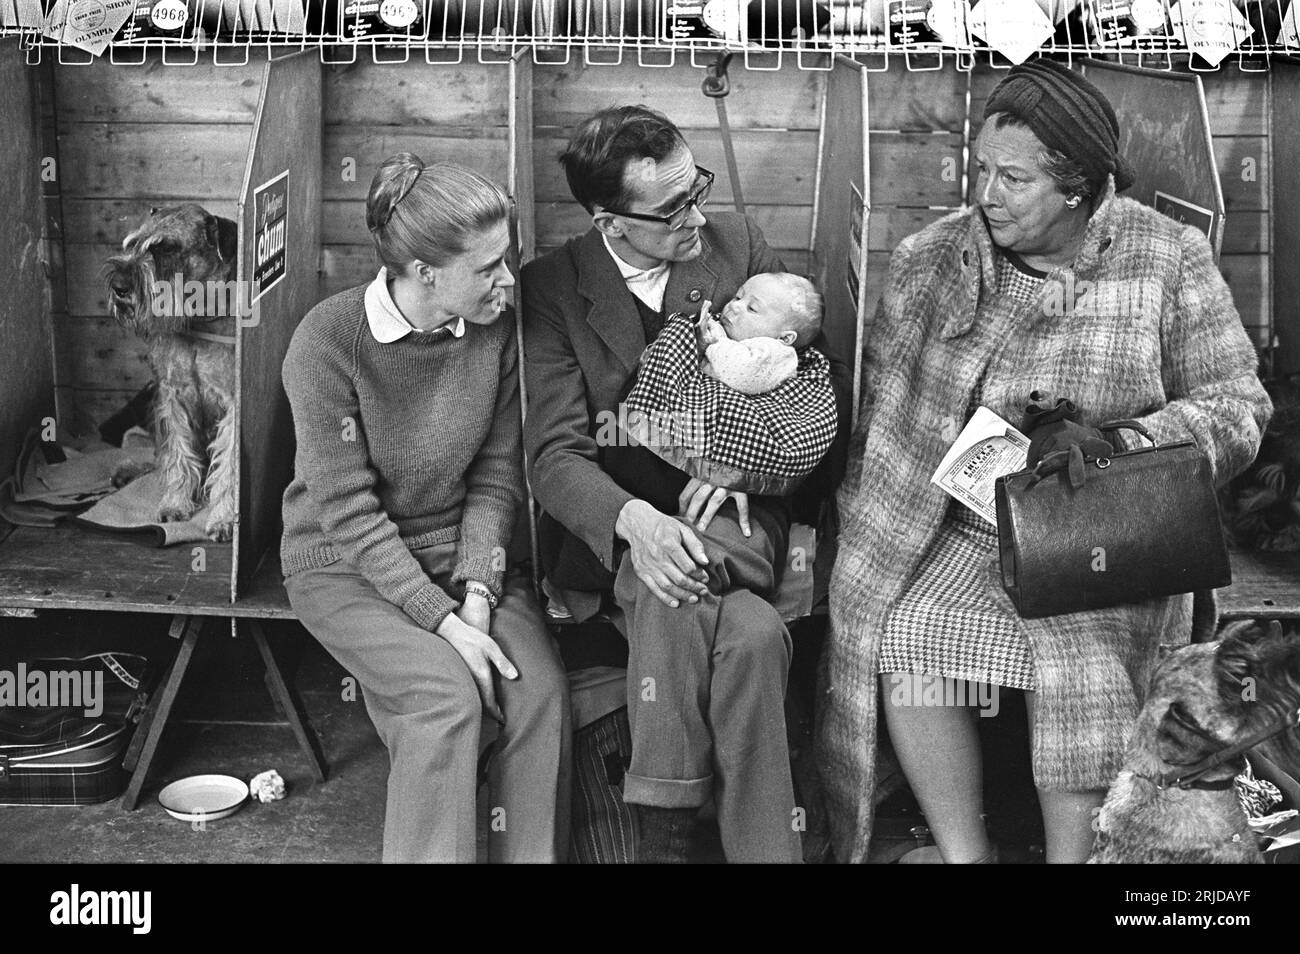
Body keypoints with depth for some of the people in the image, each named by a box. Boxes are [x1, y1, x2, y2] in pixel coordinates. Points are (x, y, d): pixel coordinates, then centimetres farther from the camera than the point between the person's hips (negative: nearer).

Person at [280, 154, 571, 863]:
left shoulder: (495, 328, -6)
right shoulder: (328, 340, -19)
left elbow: (496, 476, -1)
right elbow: (348, 511, -19)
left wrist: (478, 593, -15)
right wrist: (441, 620, -24)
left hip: (462, 554, 4)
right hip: (345, 566, -4)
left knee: (542, 691, -20)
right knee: (448, 696, -28)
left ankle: (531, 856, -3)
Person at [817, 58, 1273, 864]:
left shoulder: (1170, 259, -1)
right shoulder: (930, 260, 4)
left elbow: (1238, 406, -2)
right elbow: (881, 409, 12)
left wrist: (1110, 443, -18)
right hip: (963, 529, 3)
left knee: (1079, 675, -27)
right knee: (906, 641, -22)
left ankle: (1077, 855, -6)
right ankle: (963, 853, -6)